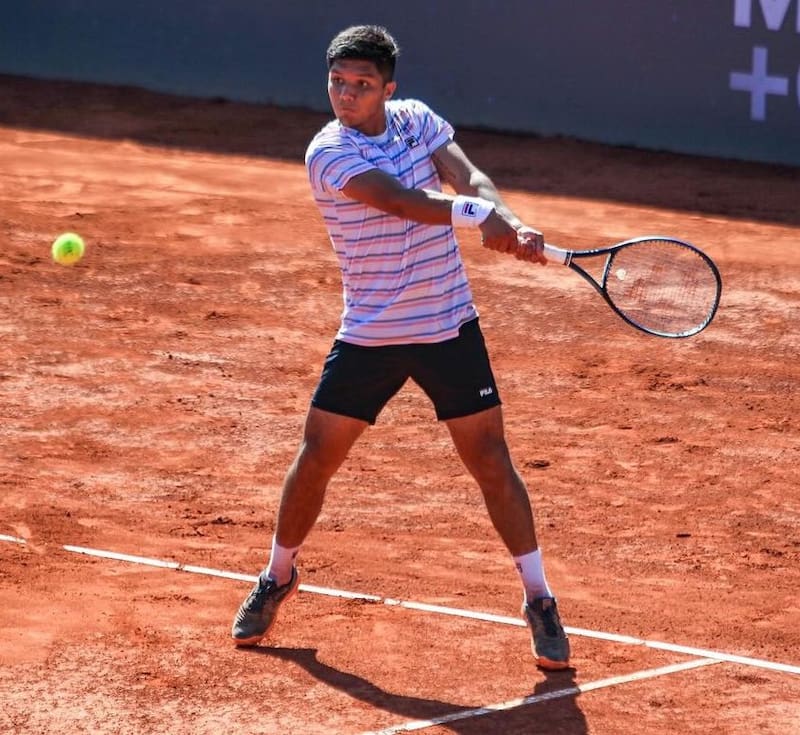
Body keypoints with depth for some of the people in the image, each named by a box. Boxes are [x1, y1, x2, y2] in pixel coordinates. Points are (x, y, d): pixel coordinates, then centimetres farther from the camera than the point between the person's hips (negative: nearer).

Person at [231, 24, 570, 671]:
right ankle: (277, 580, 27)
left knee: (491, 460, -2)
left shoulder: (417, 120, 0)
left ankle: (540, 602, 6)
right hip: (368, 336, -2)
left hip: (449, 326, 2)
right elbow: (403, 200, -30)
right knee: (315, 459, 2)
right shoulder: (327, 153, -15)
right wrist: (477, 212, -46)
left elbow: (471, 180, -13)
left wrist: (509, 224, -35)